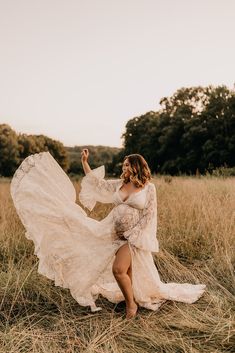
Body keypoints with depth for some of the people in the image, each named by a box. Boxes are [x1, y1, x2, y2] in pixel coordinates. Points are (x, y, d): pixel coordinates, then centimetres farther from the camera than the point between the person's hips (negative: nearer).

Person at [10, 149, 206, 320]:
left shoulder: (149, 187, -6)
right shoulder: (119, 184, 8)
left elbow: (149, 215, -8)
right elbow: (96, 183, 12)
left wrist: (131, 234, -11)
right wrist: (85, 162, 8)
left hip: (135, 235, -5)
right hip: (115, 232, 5)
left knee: (118, 269, -15)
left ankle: (131, 303, 6)